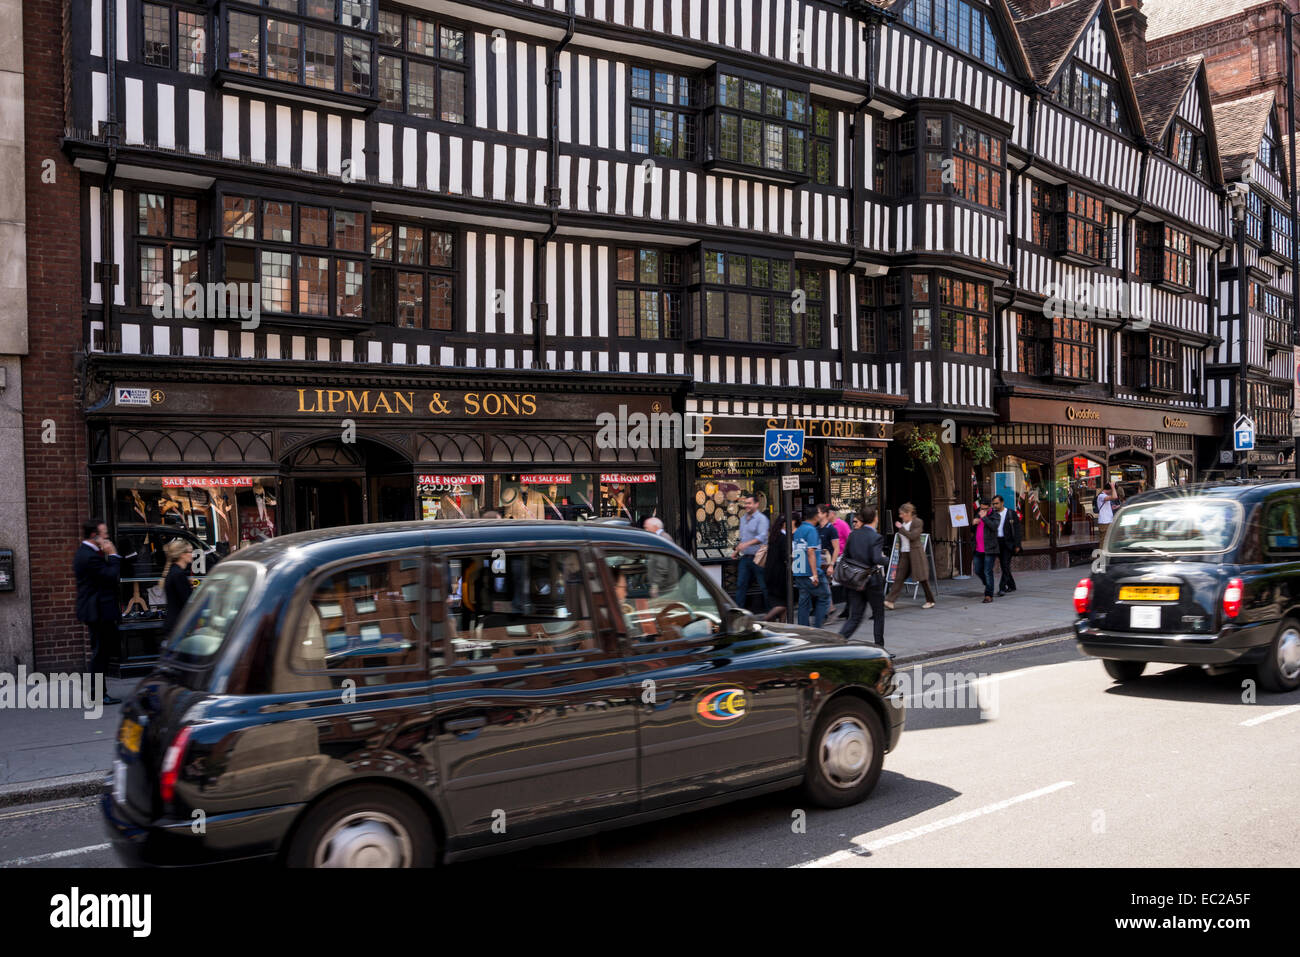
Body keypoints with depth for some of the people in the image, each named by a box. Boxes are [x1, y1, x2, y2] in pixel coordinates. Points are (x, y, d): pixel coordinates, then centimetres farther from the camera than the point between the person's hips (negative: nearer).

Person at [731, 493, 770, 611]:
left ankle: (768, 609, 9)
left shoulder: (761, 518, -9)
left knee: (764, 586, 0)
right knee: (741, 584, 6)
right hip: (745, 557, 7)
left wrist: (747, 544, -32)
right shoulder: (743, 519, 16)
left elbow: (762, 537, -22)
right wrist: (736, 550, 16)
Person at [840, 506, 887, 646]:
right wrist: (885, 558, -4)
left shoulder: (853, 535, 3)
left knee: (854, 617, 7)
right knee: (879, 615, 15)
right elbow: (877, 559, -24)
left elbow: (846, 556, 7)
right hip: (872, 581, -5)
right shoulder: (876, 537, -14)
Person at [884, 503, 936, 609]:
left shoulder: (918, 522, -8)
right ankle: (890, 601, -10)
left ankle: (930, 601, 17)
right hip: (904, 554, 6)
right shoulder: (903, 524, 12)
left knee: (923, 578, 3)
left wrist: (901, 528, -14)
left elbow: (912, 536, -21)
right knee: (899, 577, -3)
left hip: (915, 553, -6)